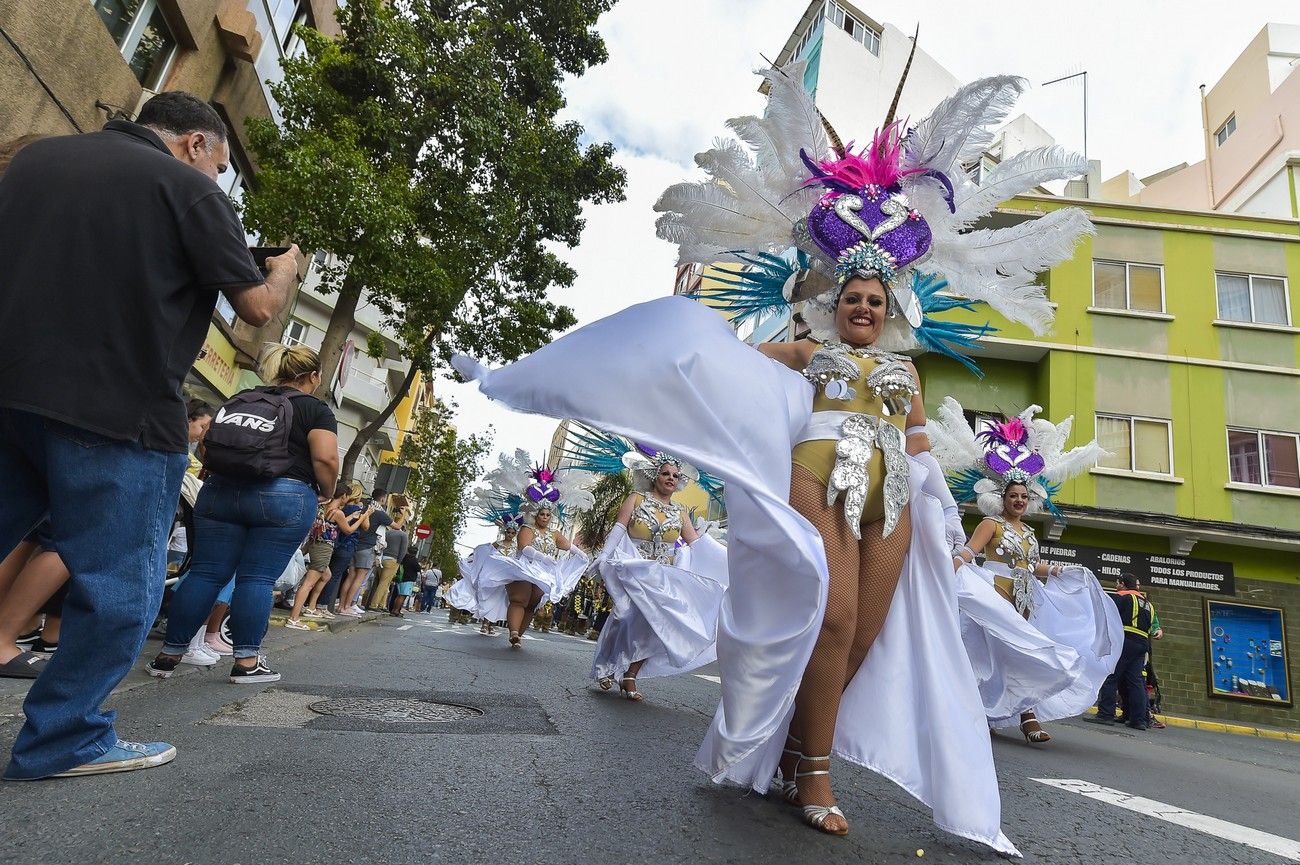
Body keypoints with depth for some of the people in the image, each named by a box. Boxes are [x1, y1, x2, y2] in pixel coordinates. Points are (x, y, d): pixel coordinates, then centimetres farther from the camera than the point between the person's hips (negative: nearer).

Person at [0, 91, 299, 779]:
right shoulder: (188, 187, -3)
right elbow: (258, 307, -6)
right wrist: (286, 265, 15)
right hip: (119, 413, -6)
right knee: (118, 585, 5)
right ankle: (63, 738, 13)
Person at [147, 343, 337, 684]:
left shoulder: (240, 398, 19)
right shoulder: (317, 410, 2)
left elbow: (207, 446, 18)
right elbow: (325, 459, -10)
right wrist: (328, 493, 5)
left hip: (221, 491, 5)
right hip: (284, 497, -5)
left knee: (205, 573, 8)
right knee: (257, 579, -1)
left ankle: (168, 655, 13)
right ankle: (246, 662, 5)